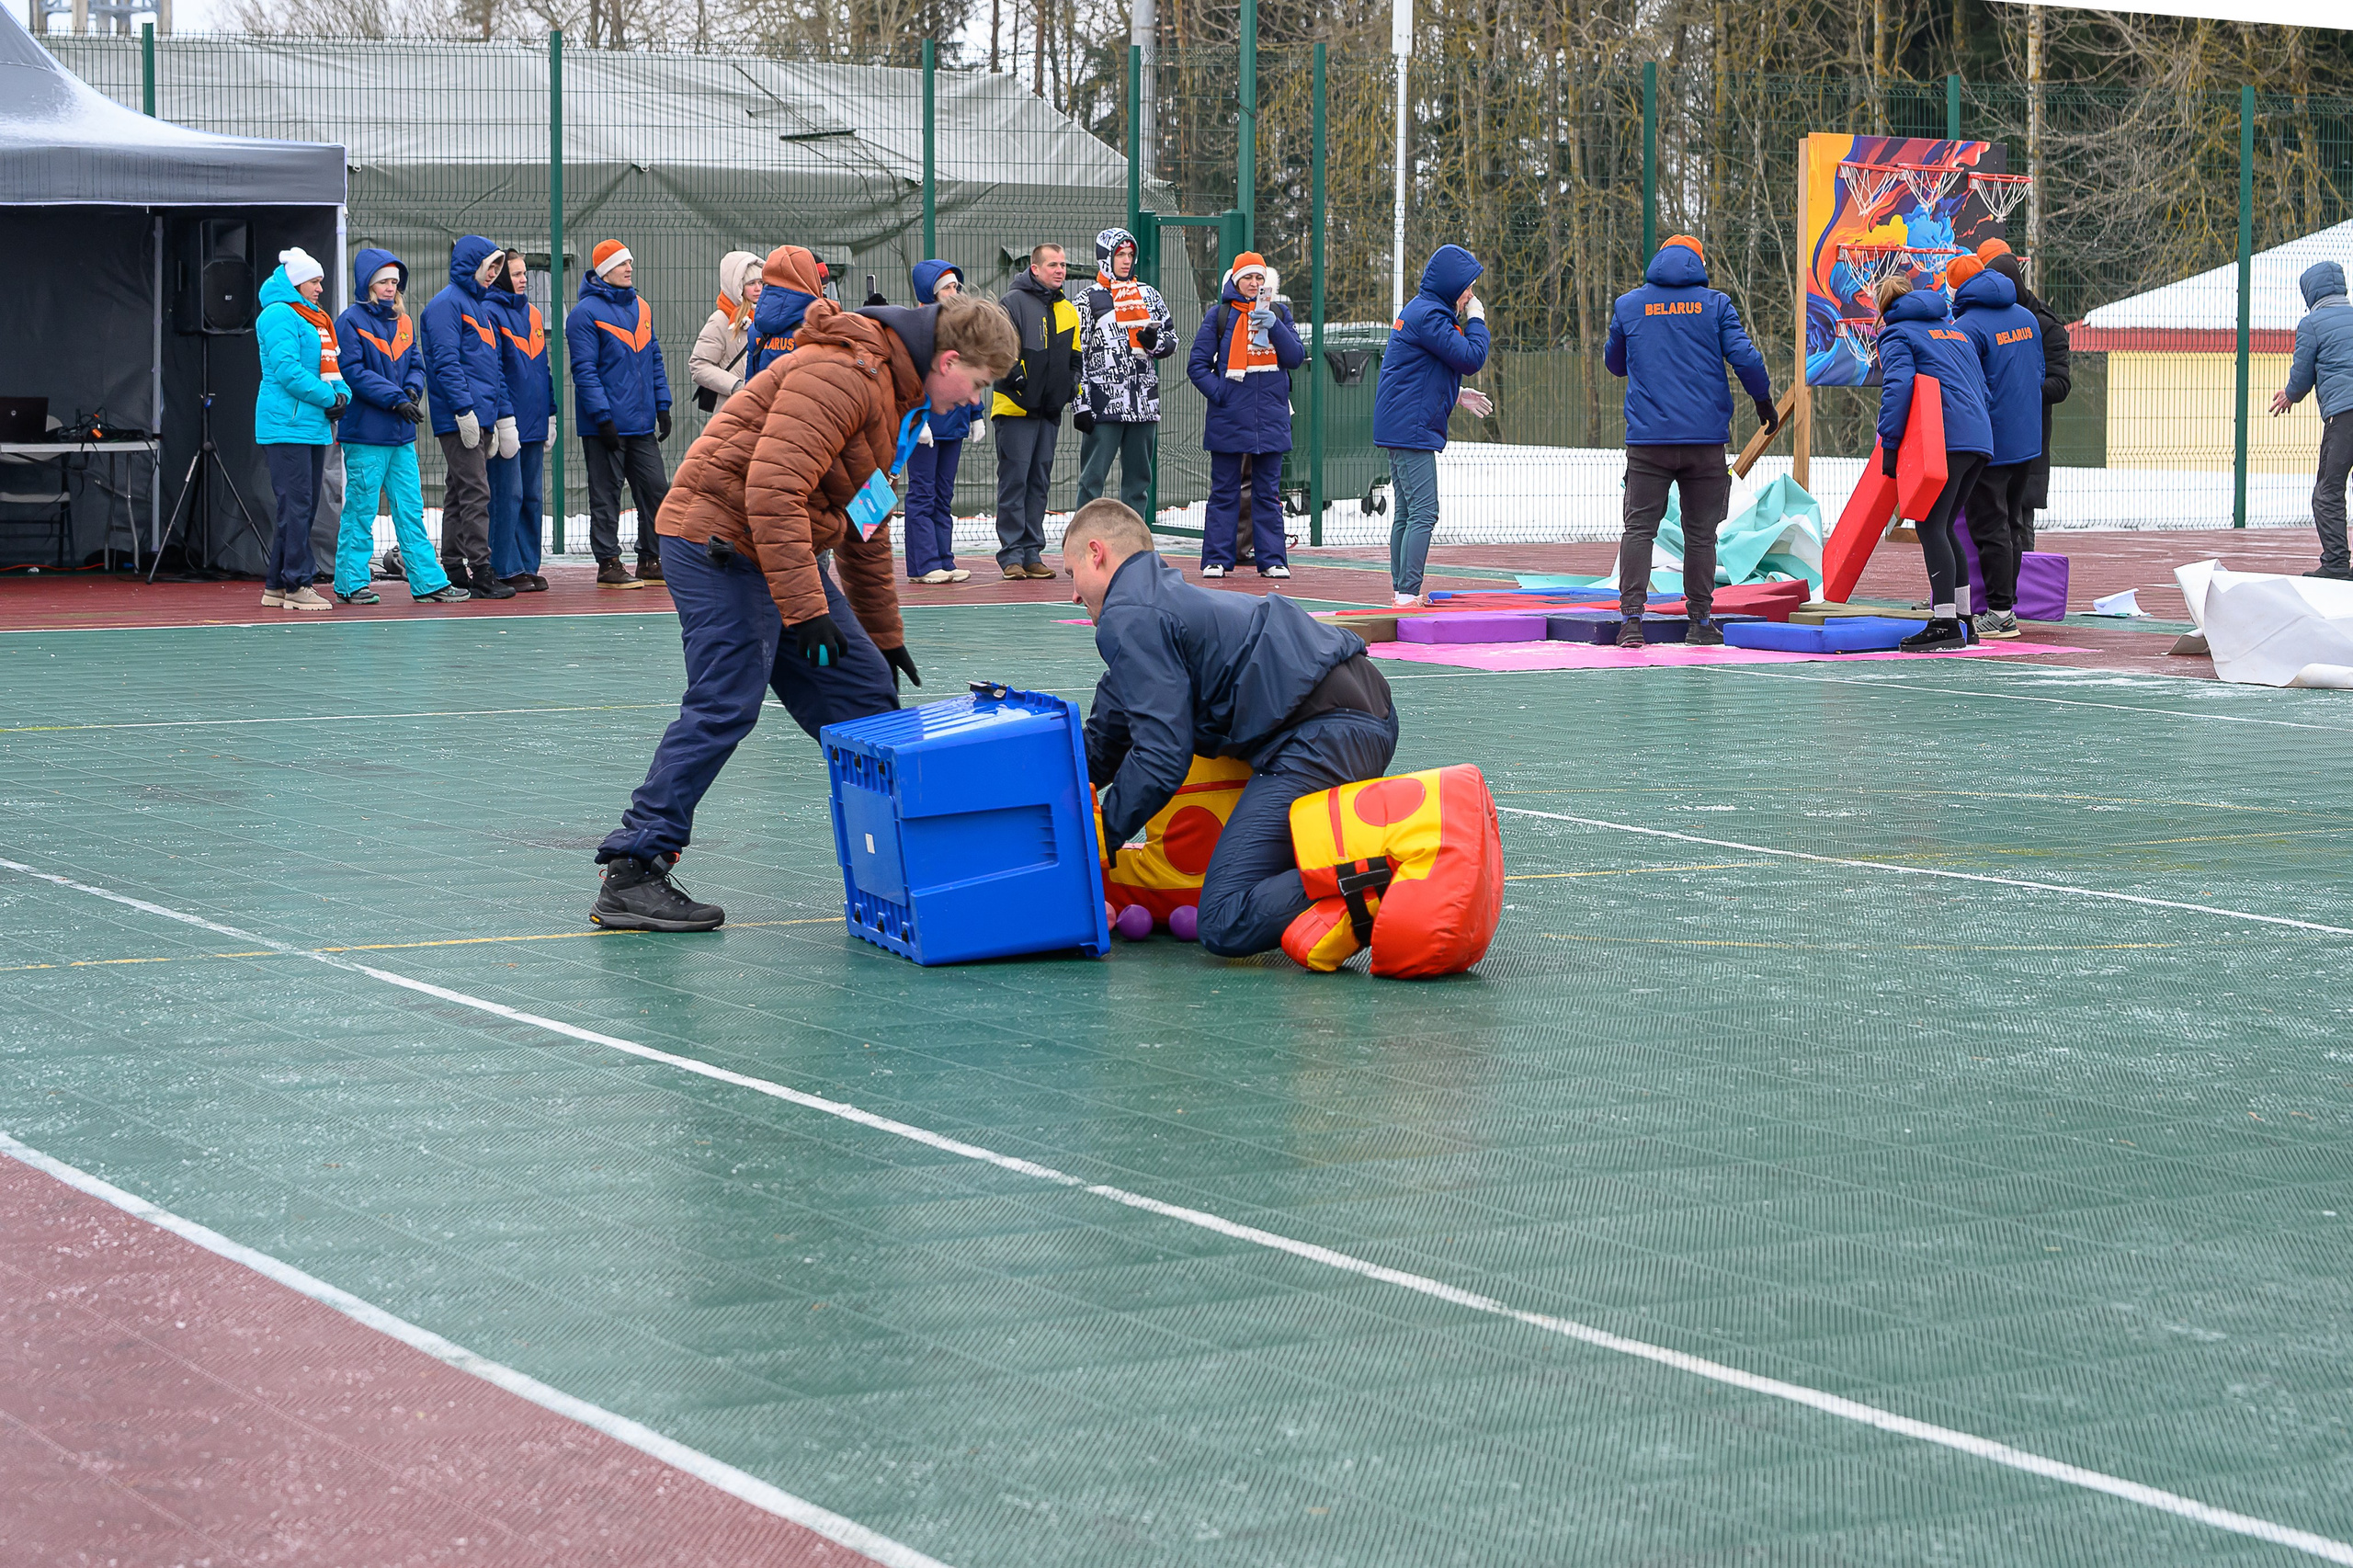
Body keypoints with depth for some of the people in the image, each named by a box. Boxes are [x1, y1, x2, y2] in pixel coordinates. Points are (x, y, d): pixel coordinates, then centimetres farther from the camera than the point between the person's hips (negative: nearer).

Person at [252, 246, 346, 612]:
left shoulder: (317, 320, 21)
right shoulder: (279, 315, -8)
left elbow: (328, 366, 22)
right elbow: (286, 368, -17)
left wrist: (342, 395, 2)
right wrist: (327, 398, -15)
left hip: (314, 427, 10)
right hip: (287, 426, -10)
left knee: (304, 506, 10)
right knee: (296, 505, -10)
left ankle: (276, 586, 16)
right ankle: (295, 585, -8)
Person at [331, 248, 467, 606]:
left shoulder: (403, 322, 16)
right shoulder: (351, 322, -5)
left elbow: (416, 363, 16)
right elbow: (354, 372, -13)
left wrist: (412, 390, -6)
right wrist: (395, 398, -18)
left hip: (401, 434, 7)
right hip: (364, 432, -6)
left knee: (411, 509, 6)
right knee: (360, 509, -1)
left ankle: (428, 582, 7)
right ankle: (350, 582, 7)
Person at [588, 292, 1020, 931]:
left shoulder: (894, 395, 18)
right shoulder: (843, 373, -18)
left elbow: (865, 527, 29)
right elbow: (772, 489, -29)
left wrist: (884, 637, 31)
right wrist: (806, 609, -30)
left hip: (782, 548, 10)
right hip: (723, 546, -10)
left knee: (865, 693, 8)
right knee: (725, 706, -15)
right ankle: (630, 876, -11)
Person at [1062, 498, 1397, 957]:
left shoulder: (1129, 619, -3)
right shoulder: (1171, 597, 28)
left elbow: (1162, 759, -10)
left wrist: (1094, 843, 2)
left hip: (1322, 736, -10)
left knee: (1226, 924, -14)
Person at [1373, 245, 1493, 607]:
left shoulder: (1421, 311, 18)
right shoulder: (1428, 316, -16)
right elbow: (1471, 359, -18)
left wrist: (1457, 396, 16)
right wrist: (1476, 319, -4)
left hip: (1397, 428, 11)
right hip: (1412, 429, -11)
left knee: (1406, 513, 13)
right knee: (1422, 512, -12)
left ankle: (1401, 590, 17)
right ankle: (1408, 593, -15)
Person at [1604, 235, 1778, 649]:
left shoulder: (1628, 305, 8)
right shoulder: (1715, 304, 3)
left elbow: (1615, 363, 21)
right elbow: (1745, 357, -3)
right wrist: (1763, 400, 12)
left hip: (1648, 440, 0)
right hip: (1706, 439, 0)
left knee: (1639, 527, 0)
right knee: (1700, 532, 8)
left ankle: (1631, 615, -14)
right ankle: (1700, 621, 12)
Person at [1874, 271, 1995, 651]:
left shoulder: (1896, 334, 4)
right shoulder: (1954, 331, 28)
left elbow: (1897, 387, -12)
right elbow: (1980, 384, 27)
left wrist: (1889, 445, -12)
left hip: (1946, 439, -8)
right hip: (1979, 439, 8)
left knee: (1931, 527, -9)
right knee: (1941, 526, 16)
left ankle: (1945, 624, -18)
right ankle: (1962, 622, 17)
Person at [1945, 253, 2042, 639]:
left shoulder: (1968, 327, -15)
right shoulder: (2026, 317, 10)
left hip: (1990, 443, -8)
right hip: (2027, 440, 8)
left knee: (1989, 527, -4)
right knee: (2010, 524, 15)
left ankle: (2000, 612, -6)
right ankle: (2006, 603, 19)